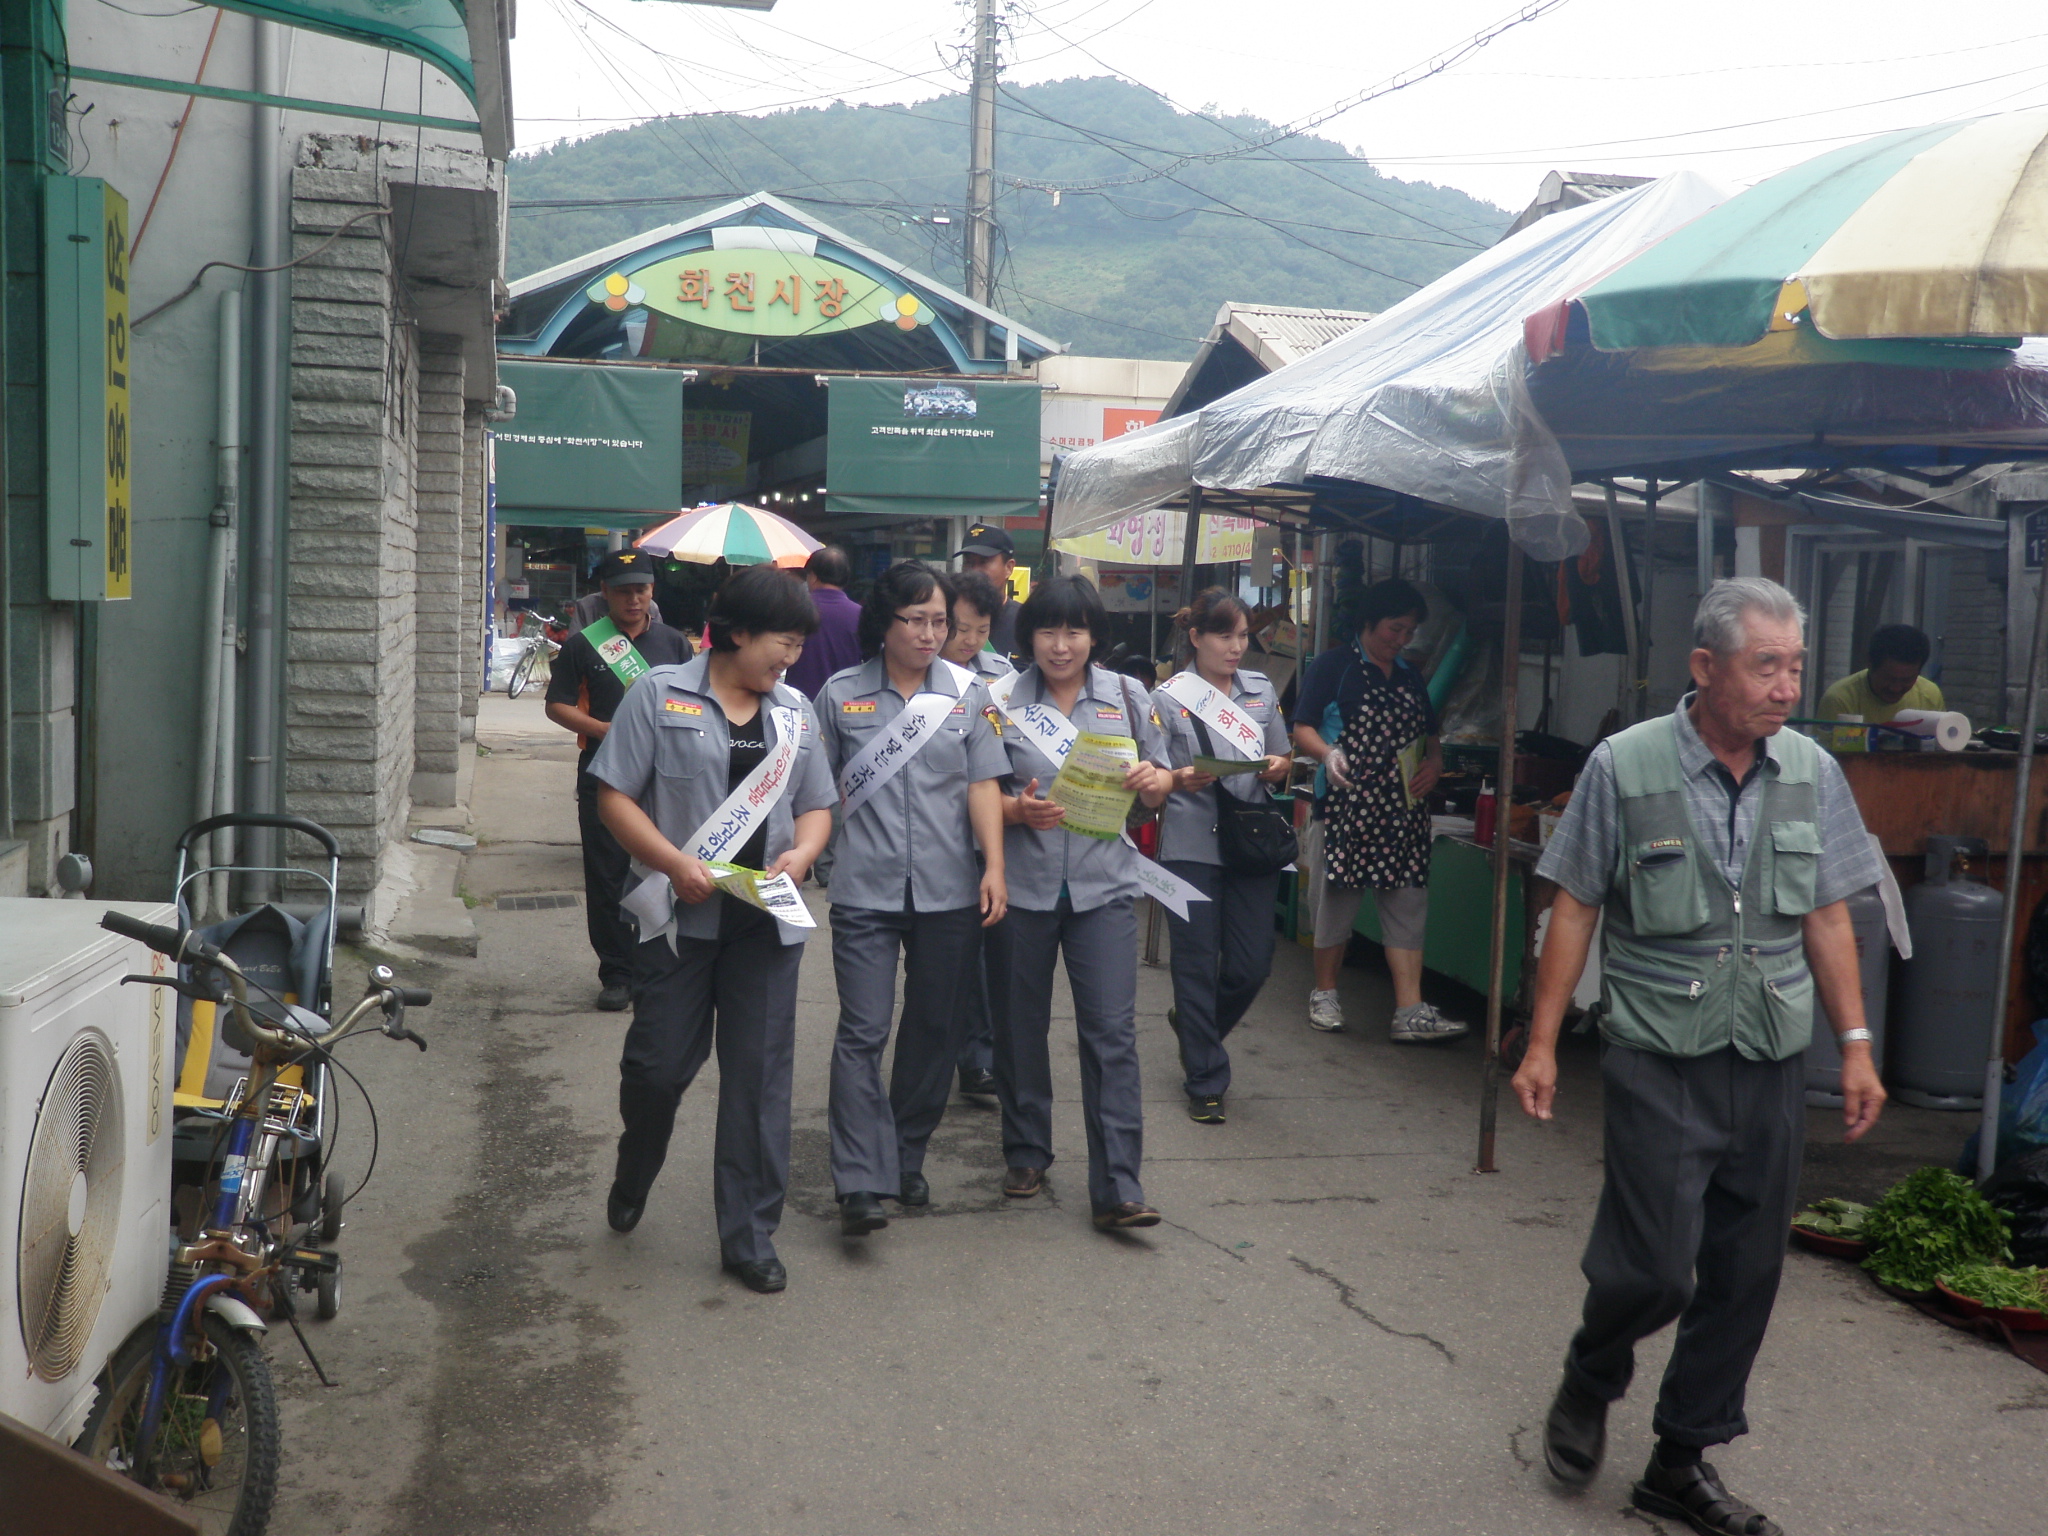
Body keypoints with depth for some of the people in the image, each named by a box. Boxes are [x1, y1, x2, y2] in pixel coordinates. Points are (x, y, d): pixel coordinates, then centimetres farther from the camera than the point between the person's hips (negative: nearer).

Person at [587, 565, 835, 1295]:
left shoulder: (796, 711, 12)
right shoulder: (660, 695, -2)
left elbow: (816, 806, 17)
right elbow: (615, 797, -4)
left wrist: (800, 855, -5)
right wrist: (675, 863, -16)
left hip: (766, 924, 4)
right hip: (681, 914, -3)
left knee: (759, 1078, 5)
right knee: (659, 1064, 3)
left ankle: (749, 1237, 16)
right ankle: (632, 1179, 36)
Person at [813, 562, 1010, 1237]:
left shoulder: (967, 694, 7)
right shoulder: (841, 693, 4)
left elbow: (983, 785, 3)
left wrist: (994, 866, -6)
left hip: (948, 892, 2)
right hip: (865, 891, -2)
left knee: (934, 1030, 10)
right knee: (862, 1032, -8)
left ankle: (907, 1160, 26)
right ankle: (861, 1183, -8)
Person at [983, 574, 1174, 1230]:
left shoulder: (1127, 696, 6)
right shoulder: (1001, 700, 1)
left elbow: (1161, 779, 13)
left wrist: (1155, 781, -10)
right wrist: (1018, 810, -18)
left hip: (1103, 884, 0)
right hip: (1022, 885, 0)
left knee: (1113, 1032, -6)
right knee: (1020, 1026, 12)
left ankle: (1117, 1188, -3)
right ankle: (1026, 1154, 32)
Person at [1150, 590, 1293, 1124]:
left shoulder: (1262, 689, 11)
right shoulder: (1170, 697, -1)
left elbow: (1283, 763, 16)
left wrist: (1278, 768, -7)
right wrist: (1180, 780, -23)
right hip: (1191, 848, -4)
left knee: (1252, 964, 4)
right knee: (1197, 964, 0)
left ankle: (1191, 1022, 34)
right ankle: (1206, 1081, 13)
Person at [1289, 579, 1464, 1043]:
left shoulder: (1410, 677, 19)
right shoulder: (1335, 666, 1)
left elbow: (1430, 736, 26)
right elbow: (1302, 730, -5)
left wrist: (1434, 761, 4)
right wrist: (1327, 753, -25)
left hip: (1403, 811, 5)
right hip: (1344, 807, -5)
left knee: (1407, 904, -2)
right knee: (1336, 901, 3)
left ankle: (1410, 1012, -3)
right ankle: (1325, 994, 21)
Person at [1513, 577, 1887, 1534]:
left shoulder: (1812, 774, 4)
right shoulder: (1625, 766, -8)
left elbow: (1827, 918, 10)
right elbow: (1574, 909, -4)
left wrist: (1856, 1045, 6)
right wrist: (1542, 1043, -6)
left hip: (1772, 1065, 4)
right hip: (1659, 1061, -4)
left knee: (1744, 1277, 9)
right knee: (1652, 1270, -7)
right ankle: (1590, 1384, 26)